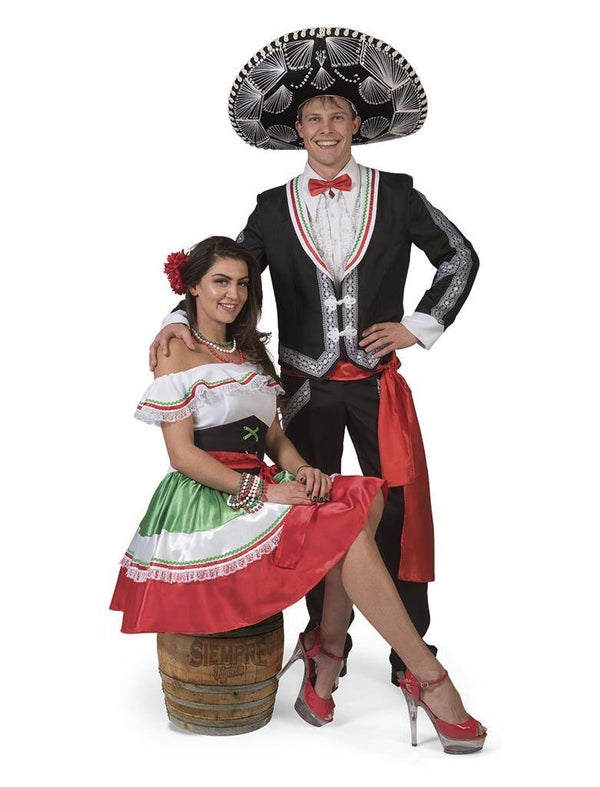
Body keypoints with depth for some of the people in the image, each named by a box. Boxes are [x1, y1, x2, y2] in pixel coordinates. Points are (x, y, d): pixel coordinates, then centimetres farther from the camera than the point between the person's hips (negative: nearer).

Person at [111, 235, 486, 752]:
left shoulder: (250, 352, 20)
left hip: (256, 489, 7)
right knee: (347, 530, -23)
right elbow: (183, 454, -11)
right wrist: (264, 491, -19)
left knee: (362, 500, -19)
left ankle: (326, 653, -16)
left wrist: (301, 469, -7)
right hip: (203, 500, -7)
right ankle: (429, 679, -16)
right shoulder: (178, 354, -3)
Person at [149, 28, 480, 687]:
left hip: (378, 382, -1)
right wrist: (179, 319, -13)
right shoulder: (274, 208, 5)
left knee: (399, 511, 1)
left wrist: (418, 325, 0)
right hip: (306, 385, 1)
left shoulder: (395, 194, 3)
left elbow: (460, 258, 9)